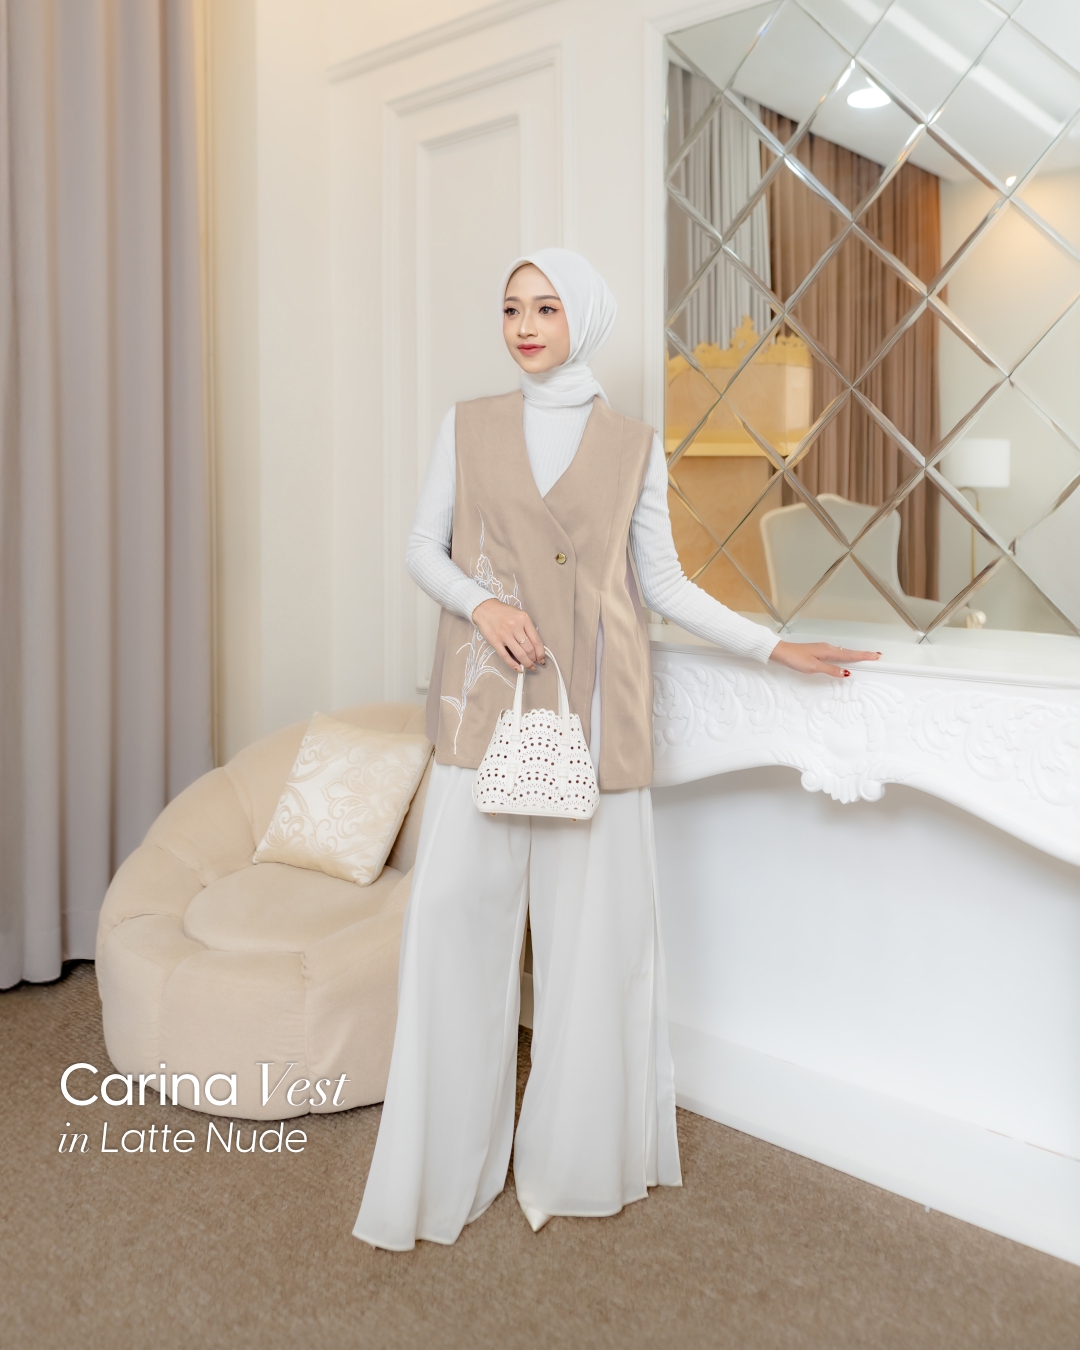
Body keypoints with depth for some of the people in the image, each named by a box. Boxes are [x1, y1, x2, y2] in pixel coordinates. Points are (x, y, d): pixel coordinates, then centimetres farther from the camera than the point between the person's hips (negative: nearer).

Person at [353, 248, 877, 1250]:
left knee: (591, 922, 4)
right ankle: (447, 1162, 12)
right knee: (459, 914, -3)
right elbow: (423, 547, 8)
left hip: (593, 702, 0)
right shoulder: (469, 426, 10)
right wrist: (481, 602, -12)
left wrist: (774, 645, 4)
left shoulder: (633, 449, 8)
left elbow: (663, 583, 10)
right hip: (488, 697, 0)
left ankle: (580, 1153, 23)